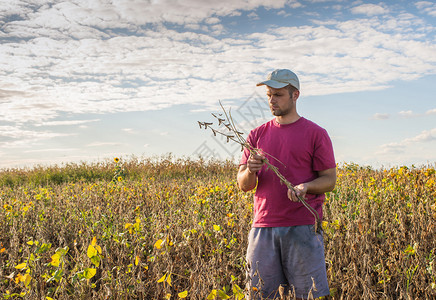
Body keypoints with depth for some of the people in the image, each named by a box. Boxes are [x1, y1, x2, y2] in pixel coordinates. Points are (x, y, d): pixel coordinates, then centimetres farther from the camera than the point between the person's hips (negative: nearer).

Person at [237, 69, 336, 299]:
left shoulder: (316, 134, 3)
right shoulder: (257, 135, 14)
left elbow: (330, 180, 3)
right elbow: (243, 185, 12)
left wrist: (305, 187, -18)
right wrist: (250, 171, -12)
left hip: (303, 228, -3)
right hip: (263, 228, 3)